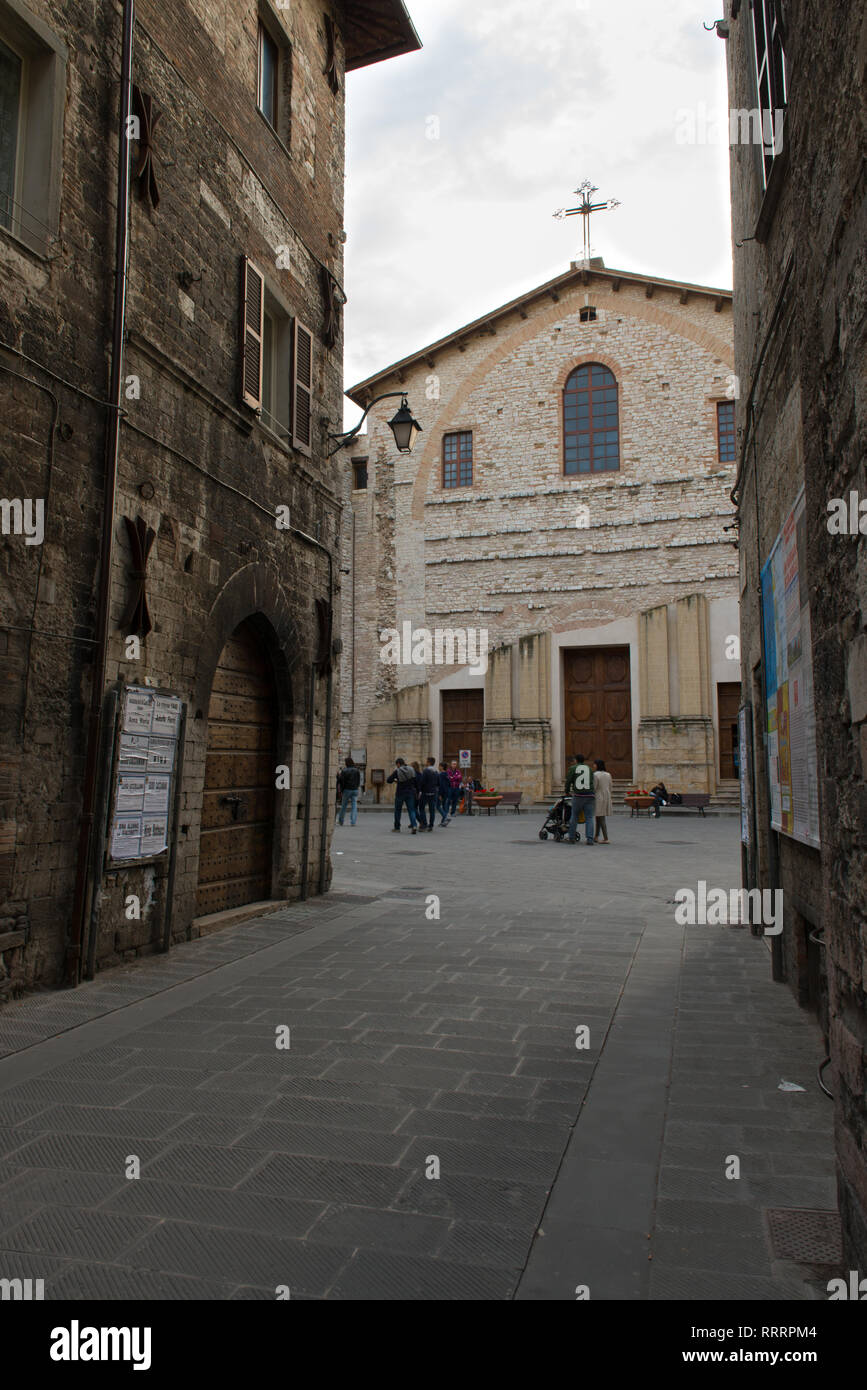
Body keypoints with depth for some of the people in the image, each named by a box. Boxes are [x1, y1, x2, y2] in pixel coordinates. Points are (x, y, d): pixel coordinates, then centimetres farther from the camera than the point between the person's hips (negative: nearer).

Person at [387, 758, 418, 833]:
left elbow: (389, 780, -7)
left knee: (398, 810, 14)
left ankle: (397, 828, 19)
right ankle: (413, 825, -18)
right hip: (410, 792, 2)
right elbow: (415, 781, -1)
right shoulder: (411, 770, -1)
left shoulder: (397, 771, -11)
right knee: (411, 810, 3)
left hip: (400, 793, -2)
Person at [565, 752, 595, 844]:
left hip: (578, 795, -2)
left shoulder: (573, 768, 4)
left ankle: (572, 838, 14)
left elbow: (568, 781, 2)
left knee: (574, 817, 11)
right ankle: (589, 839, -8)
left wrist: (567, 792, 18)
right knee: (589, 818, 2)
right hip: (589, 795, 2)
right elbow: (592, 782, 15)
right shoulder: (589, 768, 14)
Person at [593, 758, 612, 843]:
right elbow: (610, 788, 12)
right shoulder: (608, 775, 9)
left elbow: (594, 788, -12)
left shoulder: (595, 775, -12)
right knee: (598, 818, 16)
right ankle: (596, 837, 21)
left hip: (599, 797, -7)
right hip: (607, 798, 7)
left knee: (601, 818, -6)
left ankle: (605, 838, -10)